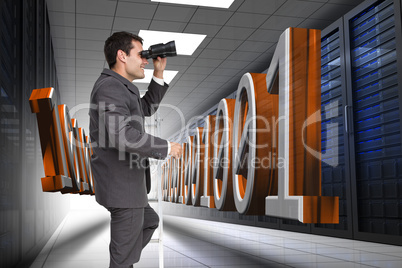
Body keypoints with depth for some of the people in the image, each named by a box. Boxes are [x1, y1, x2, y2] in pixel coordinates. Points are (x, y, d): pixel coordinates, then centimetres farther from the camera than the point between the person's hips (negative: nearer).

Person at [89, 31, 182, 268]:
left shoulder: (120, 87, 14)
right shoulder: (109, 88, -19)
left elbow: (146, 108, 27)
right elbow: (122, 135, -31)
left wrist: (159, 75, 16)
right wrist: (167, 148, -20)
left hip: (128, 184, 11)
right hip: (121, 187, -11)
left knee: (149, 222, 30)